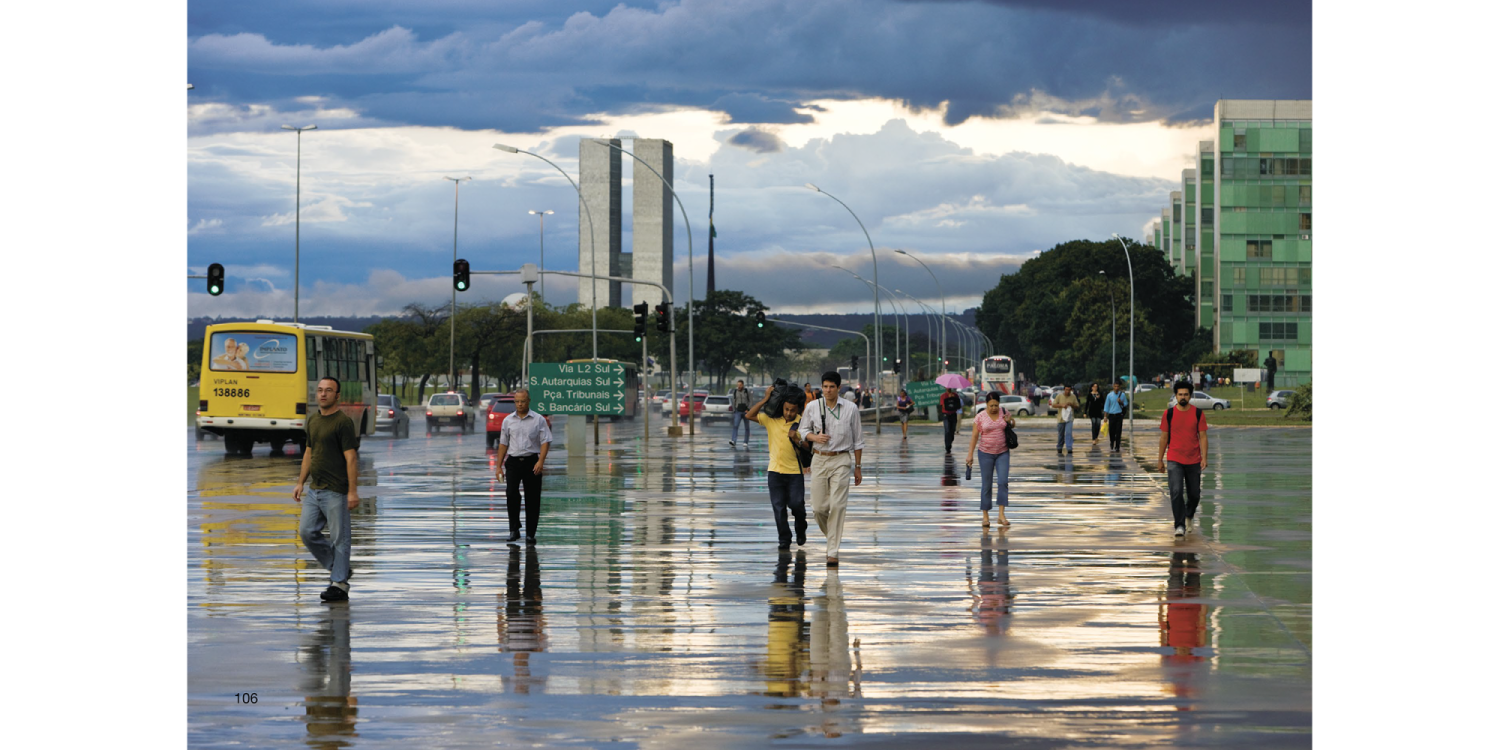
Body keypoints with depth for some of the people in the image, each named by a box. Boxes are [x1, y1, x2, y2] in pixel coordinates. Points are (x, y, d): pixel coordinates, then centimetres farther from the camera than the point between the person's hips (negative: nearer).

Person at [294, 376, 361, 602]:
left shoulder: (343, 421, -11)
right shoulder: (312, 419, 13)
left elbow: (351, 458, -15)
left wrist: (353, 491, -19)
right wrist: (300, 482, 19)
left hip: (335, 491, -8)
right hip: (314, 490, 8)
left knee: (339, 538, -3)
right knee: (307, 532, 6)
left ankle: (339, 584, 3)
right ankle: (337, 568, 21)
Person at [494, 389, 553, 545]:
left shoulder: (539, 420, 2)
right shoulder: (508, 421, 11)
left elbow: (545, 442, -3)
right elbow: (503, 444, 15)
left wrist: (540, 461, -16)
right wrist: (498, 466, 11)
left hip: (532, 462, -2)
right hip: (513, 461, 2)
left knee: (532, 498, 0)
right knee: (511, 493, -15)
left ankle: (530, 534, 7)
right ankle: (514, 530, -6)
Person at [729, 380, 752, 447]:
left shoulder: (747, 391, -4)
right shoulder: (735, 392, 3)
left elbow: (750, 401, -5)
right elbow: (733, 402, 12)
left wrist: (748, 409, -15)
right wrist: (734, 410, 12)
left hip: (746, 412, -1)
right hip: (738, 412, 1)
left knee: (747, 427, 6)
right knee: (735, 426, -16)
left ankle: (746, 442, 17)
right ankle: (733, 441, -28)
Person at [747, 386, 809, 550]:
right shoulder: (771, 419, 2)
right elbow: (749, 415, -2)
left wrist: (797, 439, -23)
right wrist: (765, 399, -7)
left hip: (795, 471, -2)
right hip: (775, 471, 2)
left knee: (796, 503, -7)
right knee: (778, 506, 1)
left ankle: (801, 529, 22)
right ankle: (784, 539, 10)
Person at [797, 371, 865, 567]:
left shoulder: (851, 409, 1)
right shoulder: (812, 407, 3)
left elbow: (858, 440, 7)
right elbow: (802, 430, 15)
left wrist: (858, 467, 7)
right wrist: (815, 437, -7)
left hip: (841, 460, -2)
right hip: (819, 460, 2)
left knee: (837, 505, -9)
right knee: (819, 507, 0)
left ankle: (833, 552, -6)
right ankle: (831, 535, 30)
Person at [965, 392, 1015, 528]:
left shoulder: (1004, 413, 1)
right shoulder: (980, 417, -6)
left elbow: (1013, 425, 18)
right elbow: (974, 436, -4)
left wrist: (1010, 422, -7)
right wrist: (970, 455, -8)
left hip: (1003, 452, 2)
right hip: (986, 453, -2)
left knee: (1003, 481, -13)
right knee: (987, 485, 0)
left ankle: (1001, 515, -10)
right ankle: (985, 516, 10)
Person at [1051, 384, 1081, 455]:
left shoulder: (1073, 397, 5)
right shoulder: (1059, 396, 2)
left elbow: (1077, 407, 8)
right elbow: (1053, 405, -2)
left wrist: (1071, 404, -12)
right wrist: (1061, 405, -17)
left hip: (1069, 419, -1)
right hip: (1061, 419, 1)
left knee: (1068, 433, -16)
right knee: (1061, 435, 9)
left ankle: (1069, 450, -19)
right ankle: (1059, 450, 25)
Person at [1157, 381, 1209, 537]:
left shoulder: (1198, 413, -1)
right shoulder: (1168, 414, -1)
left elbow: (1203, 436, -1)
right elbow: (1164, 438, 5)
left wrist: (1204, 458, -12)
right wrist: (1159, 460, 6)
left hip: (1194, 461, 1)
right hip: (1174, 461, -1)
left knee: (1194, 494, 12)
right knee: (1176, 492, -14)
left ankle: (1189, 515, 41)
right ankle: (1179, 526, -11)